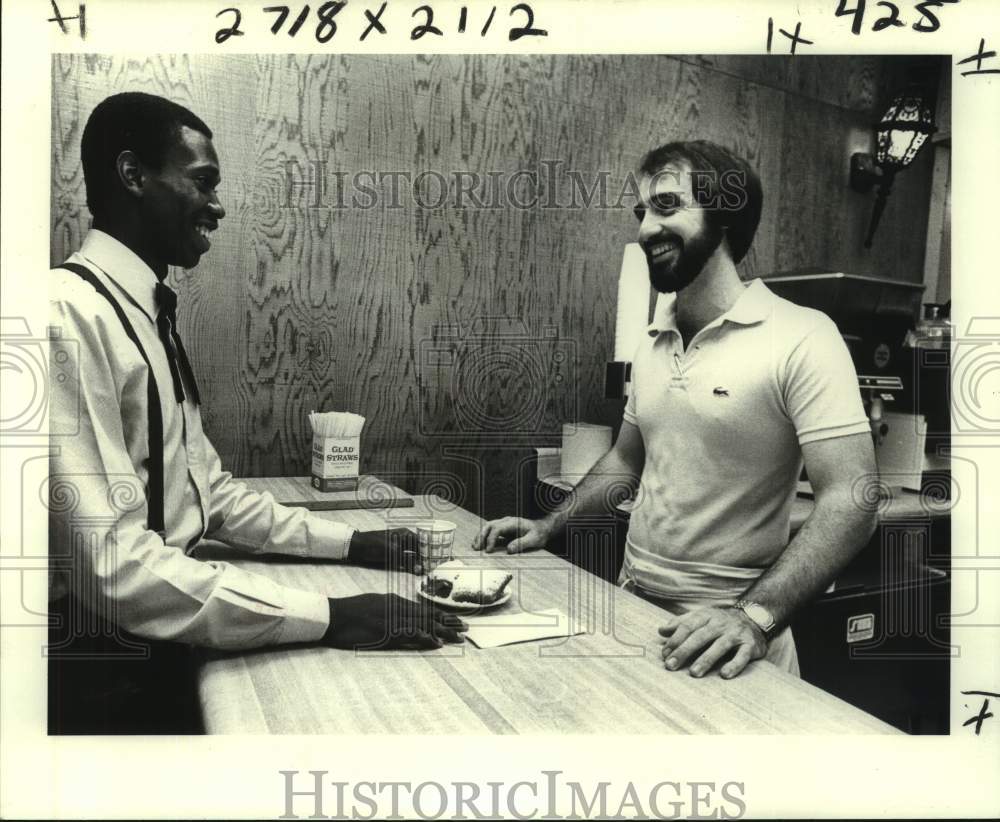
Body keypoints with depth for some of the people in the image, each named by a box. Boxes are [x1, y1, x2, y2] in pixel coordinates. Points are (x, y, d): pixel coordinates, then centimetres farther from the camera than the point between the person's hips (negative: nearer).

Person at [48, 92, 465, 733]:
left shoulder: (150, 315, 9)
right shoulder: (71, 315, -21)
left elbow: (209, 490, 12)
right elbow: (111, 566, -27)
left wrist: (350, 544, 5)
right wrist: (328, 617, -25)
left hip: (160, 650, 8)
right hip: (100, 677, -7)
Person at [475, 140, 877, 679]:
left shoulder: (801, 338, -13)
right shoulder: (651, 345, 7)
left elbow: (850, 501, -18)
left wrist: (756, 616, -28)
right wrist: (548, 526, 9)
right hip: (633, 603, 5)